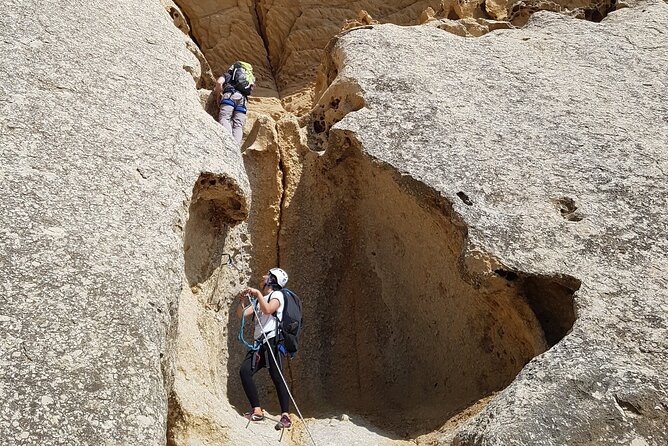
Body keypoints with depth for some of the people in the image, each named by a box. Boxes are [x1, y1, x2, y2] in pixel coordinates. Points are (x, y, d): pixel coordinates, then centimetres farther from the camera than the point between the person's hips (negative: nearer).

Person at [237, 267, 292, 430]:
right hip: (259, 343, 7)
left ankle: (285, 416, -10)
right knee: (244, 370, -11)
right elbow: (242, 315, 19)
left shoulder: (277, 295, 3)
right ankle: (257, 410, -10)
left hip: (272, 341, -7)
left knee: (277, 378, -11)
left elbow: (268, 309, -18)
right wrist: (241, 301, 2)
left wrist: (258, 293, -12)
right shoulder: (258, 299, 26)